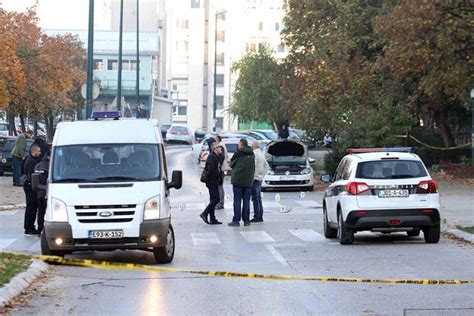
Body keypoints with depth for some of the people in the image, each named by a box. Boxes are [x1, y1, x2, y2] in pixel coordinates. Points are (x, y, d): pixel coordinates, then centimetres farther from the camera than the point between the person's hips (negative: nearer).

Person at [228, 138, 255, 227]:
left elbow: (231, 164, 2)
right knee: (246, 200, 8)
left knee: (237, 200, -1)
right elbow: (253, 167, 13)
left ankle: (236, 220, -3)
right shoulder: (252, 154, 6)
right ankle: (246, 220, 7)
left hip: (238, 180, -4)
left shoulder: (238, 153, -8)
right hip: (248, 180, 4)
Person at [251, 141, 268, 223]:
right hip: (260, 179, 9)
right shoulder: (261, 154, 15)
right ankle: (260, 217, 14)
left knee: (255, 198, -8)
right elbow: (266, 166, 22)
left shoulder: (254, 154, -14)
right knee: (258, 198, 13)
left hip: (254, 179, -9)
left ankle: (257, 217, -9)